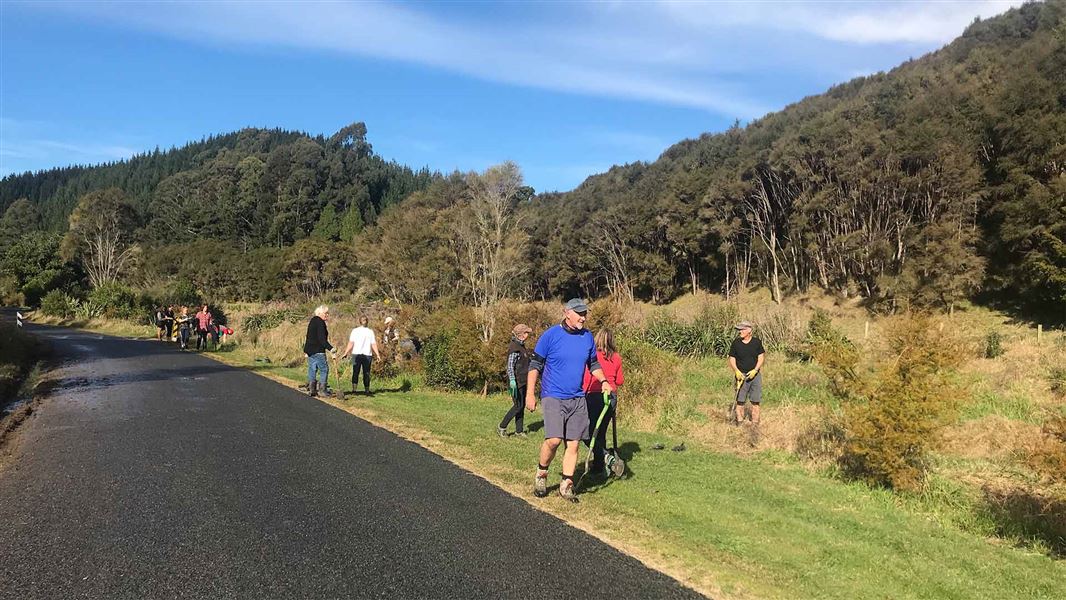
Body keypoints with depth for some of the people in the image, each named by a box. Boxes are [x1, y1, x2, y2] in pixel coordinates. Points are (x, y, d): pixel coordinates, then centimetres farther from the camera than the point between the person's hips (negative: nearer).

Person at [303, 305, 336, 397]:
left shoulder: (312, 321, 16)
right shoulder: (320, 322, -14)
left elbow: (308, 337, 22)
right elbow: (322, 339, -22)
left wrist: (306, 350, 27)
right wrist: (331, 349, -28)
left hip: (309, 350, 10)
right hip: (318, 351, -9)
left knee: (312, 369, 10)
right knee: (324, 368, -4)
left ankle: (311, 389, 11)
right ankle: (323, 388, -7)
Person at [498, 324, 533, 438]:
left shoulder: (521, 346, 13)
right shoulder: (514, 347, -16)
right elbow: (510, 366, -22)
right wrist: (512, 380, -31)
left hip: (522, 381, 9)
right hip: (516, 381, -9)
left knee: (521, 406, 11)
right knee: (518, 406, -6)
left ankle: (519, 430, 18)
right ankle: (501, 427, 5)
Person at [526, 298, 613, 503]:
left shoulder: (588, 337, 7)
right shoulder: (550, 335, -7)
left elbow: (593, 364, 20)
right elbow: (535, 364, -3)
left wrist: (603, 381, 2)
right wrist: (530, 393, -8)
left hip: (578, 399, 5)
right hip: (553, 396, -5)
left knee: (573, 443, 4)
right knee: (554, 439, -17)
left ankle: (566, 485, 17)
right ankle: (541, 473, 9)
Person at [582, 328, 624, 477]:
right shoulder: (616, 358, 4)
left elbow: (586, 378, -10)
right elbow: (619, 381, 10)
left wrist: (582, 396, 0)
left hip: (594, 397, -5)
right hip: (611, 397, 5)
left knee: (588, 433, 0)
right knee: (601, 432, 16)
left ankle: (606, 456, -18)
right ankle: (598, 465, 20)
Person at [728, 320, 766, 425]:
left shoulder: (757, 342, 2)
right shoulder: (736, 343, 0)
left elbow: (761, 357, 2)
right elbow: (732, 359, 2)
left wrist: (755, 370, -11)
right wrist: (736, 371, -13)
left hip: (755, 374, 1)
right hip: (741, 375, -1)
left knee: (755, 401, 4)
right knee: (740, 401, 0)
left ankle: (755, 423, 13)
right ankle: (739, 422, 8)